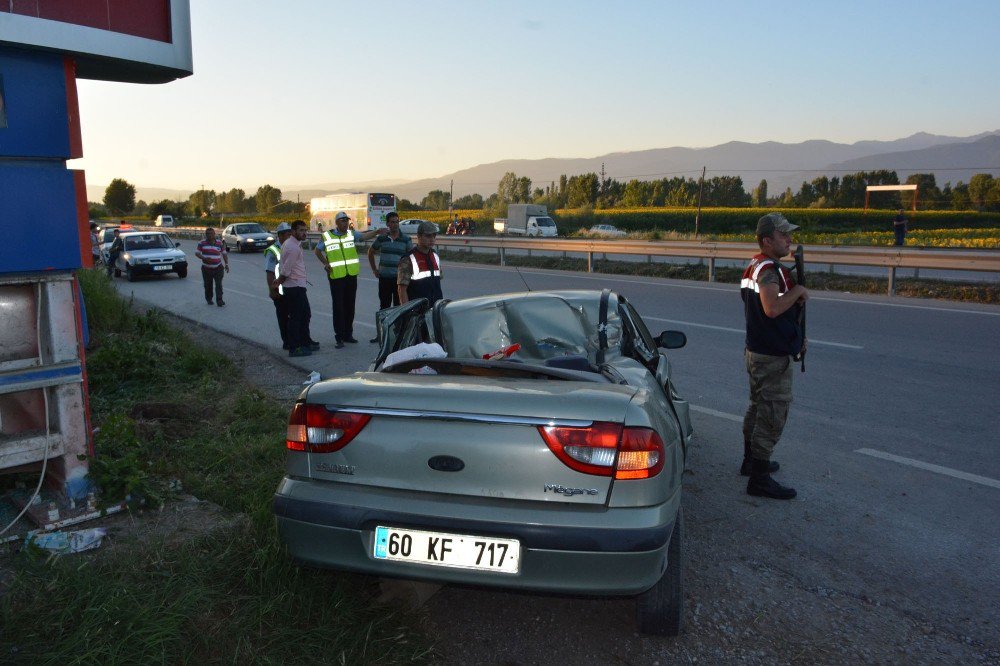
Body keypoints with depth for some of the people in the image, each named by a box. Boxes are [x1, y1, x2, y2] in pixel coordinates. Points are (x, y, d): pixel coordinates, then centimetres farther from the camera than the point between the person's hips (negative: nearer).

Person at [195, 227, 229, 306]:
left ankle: (219, 301, -10)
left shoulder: (220, 243, 4)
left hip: (218, 267, -1)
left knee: (219, 284, -9)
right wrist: (204, 258, -18)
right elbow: (197, 253, 0)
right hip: (206, 268, 1)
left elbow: (224, 254, 10)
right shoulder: (202, 243, 2)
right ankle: (208, 299, 26)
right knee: (208, 285, 8)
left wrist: (226, 264, 0)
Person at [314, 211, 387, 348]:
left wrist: (377, 232, -30)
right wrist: (326, 263, -2)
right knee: (338, 307, -3)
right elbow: (317, 251, 11)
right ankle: (339, 337, 2)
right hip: (336, 276, -3)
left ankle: (348, 334, 23)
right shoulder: (327, 236, -1)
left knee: (350, 306, 11)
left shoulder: (351, 234, 5)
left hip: (351, 275, 3)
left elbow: (364, 235, -12)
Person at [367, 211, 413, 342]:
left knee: (398, 306, 3)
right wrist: (374, 269, 14)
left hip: (399, 278, -2)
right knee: (384, 306, 9)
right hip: (384, 278, 2)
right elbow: (371, 252, 19)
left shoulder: (406, 239, -2)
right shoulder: (381, 238, 5)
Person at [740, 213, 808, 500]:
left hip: (757, 350, 11)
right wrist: (798, 291, -20)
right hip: (772, 357, -11)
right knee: (772, 414, -5)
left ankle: (751, 461, 36)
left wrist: (795, 335, 17)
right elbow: (772, 308, -36)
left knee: (758, 407, 21)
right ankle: (759, 478, 0)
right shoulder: (769, 269, -21)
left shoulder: (756, 266, 13)